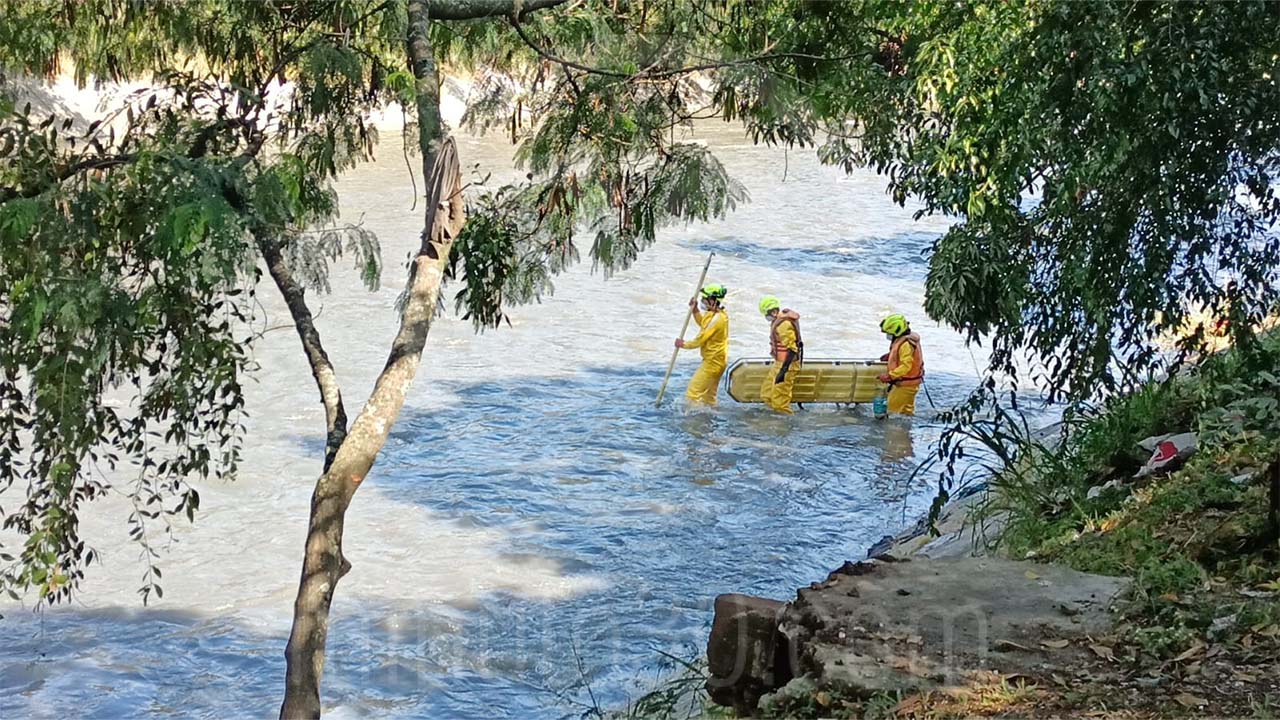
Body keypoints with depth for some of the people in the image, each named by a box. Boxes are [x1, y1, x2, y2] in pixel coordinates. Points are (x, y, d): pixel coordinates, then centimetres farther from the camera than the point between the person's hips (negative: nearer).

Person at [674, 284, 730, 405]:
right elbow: (702, 323, 27)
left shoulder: (716, 319, -24)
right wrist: (694, 310, 12)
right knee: (708, 395, 18)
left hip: (713, 362, -10)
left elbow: (700, 340, -19)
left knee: (693, 393, -11)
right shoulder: (715, 314, 7)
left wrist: (684, 344, -4)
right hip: (716, 360, 10)